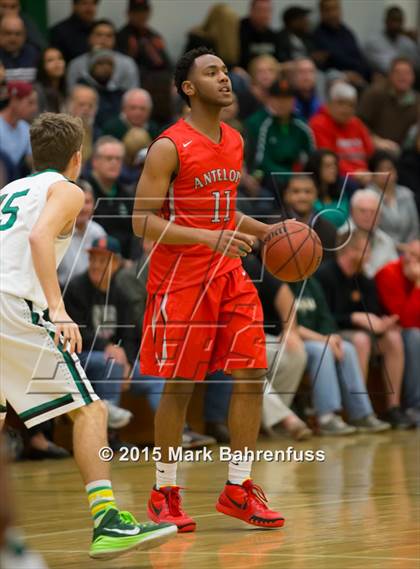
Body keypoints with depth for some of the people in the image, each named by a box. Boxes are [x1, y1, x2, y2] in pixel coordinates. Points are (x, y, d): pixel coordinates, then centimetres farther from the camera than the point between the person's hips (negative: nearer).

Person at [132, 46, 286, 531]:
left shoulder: (235, 142, 11)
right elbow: (143, 221, -16)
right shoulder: (169, 147, -12)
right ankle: (164, 494, 11)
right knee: (178, 386, -1)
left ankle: (238, 488, 10)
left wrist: (265, 231, 8)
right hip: (181, 279, -7)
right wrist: (210, 237, -26)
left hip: (229, 274, 7)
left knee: (251, 375, 1)